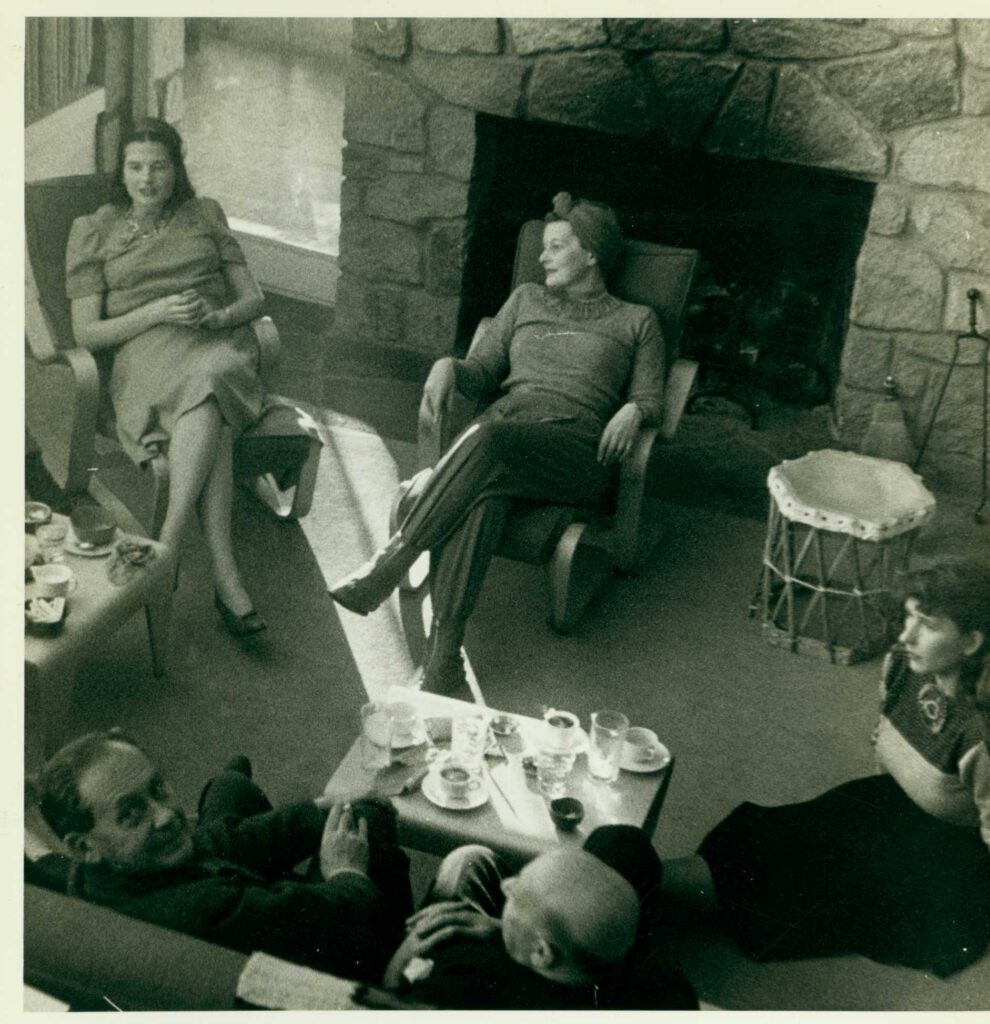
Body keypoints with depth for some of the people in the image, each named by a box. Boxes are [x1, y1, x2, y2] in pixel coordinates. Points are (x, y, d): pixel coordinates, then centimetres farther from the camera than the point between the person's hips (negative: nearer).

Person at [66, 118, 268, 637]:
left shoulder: (205, 215, 21)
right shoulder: (94, 231, 15)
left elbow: (253, 299, 16)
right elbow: (86, 333, 6)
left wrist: (217, 315, -8)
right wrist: (158, 311, -9)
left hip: (219, 344, 2)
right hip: (146, 355, -2)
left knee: (207, 385, -38)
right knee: (210, 415, -38)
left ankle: (165, 548, -42)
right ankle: (225, 576, -44)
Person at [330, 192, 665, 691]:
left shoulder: (636, 321, 22)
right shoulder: (527, 299, 30)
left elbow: (650, 398, 16)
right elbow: (483, 370, 22)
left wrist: (633, 412, -8)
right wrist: (448, 367, -1)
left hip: (574, 448, -2)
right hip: (503, 423, 2)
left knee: (488, 439, -39)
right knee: (480, 496, -38)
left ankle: (391, 562, -39)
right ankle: (444, 654, -47)